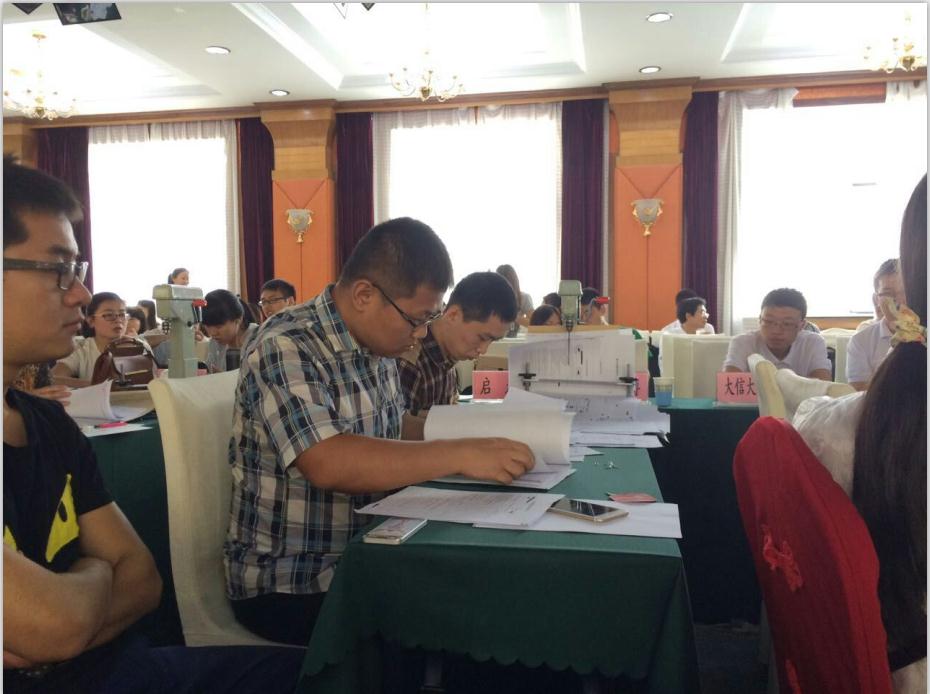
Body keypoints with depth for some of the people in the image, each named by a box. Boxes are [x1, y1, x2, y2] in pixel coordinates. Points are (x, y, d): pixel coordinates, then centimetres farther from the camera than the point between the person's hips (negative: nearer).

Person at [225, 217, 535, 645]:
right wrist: (459, 456, -32)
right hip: (286, 586, -7)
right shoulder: (284, 349, -20)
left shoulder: (375, 345, 5)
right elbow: (328, 463, -33)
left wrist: (474, 433, 1)